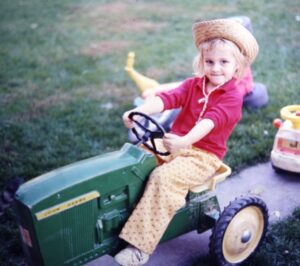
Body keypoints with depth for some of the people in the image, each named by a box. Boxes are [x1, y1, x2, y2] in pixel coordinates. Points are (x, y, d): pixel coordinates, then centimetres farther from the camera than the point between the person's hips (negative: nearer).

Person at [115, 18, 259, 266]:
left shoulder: (232, 97, -10)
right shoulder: (193, 85, 7)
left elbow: (210, 121, -28)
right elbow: (168, 98, -10)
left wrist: (184, 141, -45)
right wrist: (139, 111, -29)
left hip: (203, 156, -6)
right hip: (176, 144, 7)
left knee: (164, 177, -30)